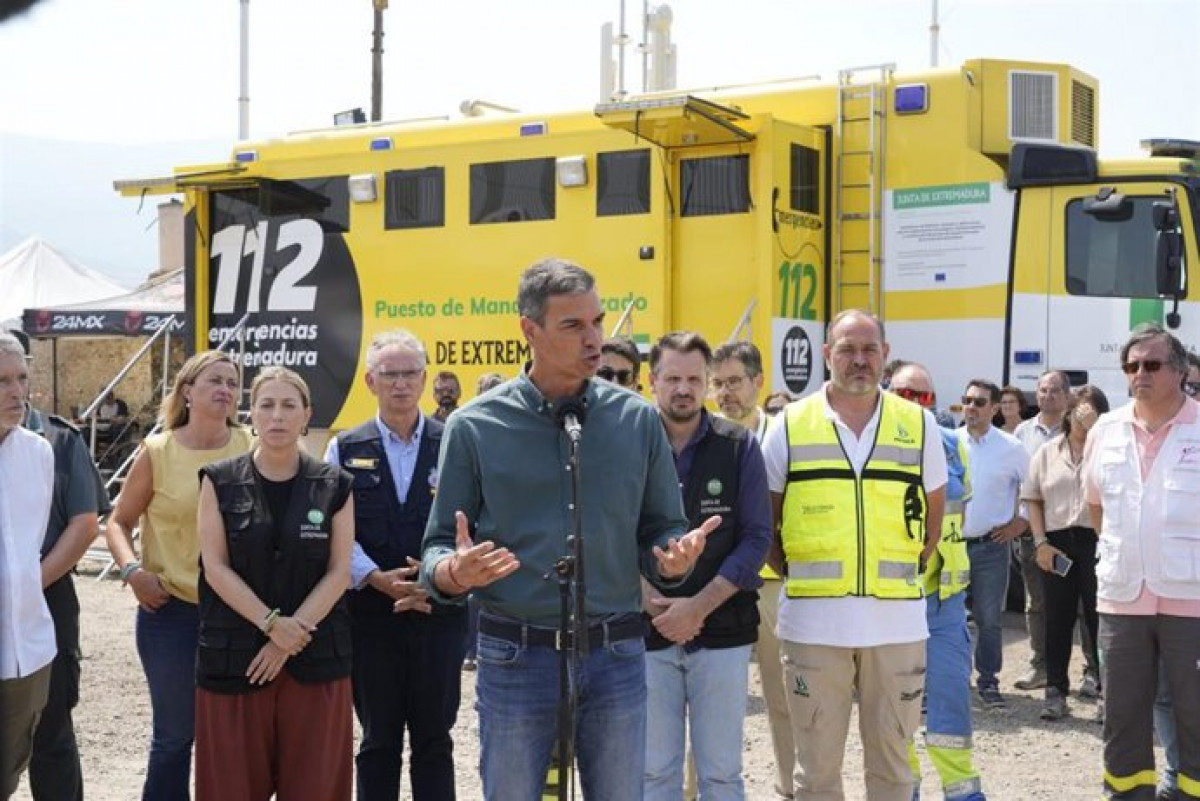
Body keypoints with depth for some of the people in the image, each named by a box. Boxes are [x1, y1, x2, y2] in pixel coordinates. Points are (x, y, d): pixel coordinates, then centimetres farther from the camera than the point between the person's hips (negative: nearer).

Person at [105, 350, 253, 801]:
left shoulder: (252, 449, -1)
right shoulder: (157, 452, -4)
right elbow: (119, 522, 6)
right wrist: (133, 571, -11)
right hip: (173, 611, -1)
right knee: (175, 734, 8)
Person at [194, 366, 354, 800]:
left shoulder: (335, 486, 4)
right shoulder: (220, 482, 3)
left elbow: (339, 572, -1)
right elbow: (215, 568, -3)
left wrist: (289, 639, -11)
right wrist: (271, 623, -15)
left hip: (316, 660, 1)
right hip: (234, 658, 0)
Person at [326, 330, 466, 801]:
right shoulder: (345, 449, 5)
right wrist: (377, 579, -14)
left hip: (440, 615, 0)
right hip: (371, 616, 1)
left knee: (434, 740, 7)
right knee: (378, 741, 9)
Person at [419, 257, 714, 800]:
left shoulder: (637, 420, 3)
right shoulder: (474, 427, -2)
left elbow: (661, 531, 7)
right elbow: (438, 548, 1)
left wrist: (674, 558, -16)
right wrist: (456, 572, -21)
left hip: (616, 656, 2)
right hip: (516, 656, -1)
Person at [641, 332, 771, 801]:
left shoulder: (739, 448, -1)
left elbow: (757, 538, -4)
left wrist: (698, 606, -13)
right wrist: (653, 603, -13)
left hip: (722, 633, -1)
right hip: (647, 634, 1)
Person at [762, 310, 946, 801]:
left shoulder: (919, 424, 6)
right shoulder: (791, 425, 2)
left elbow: (934, 513, 16)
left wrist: (906, 574, 9)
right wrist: (795, 575, 2)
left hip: (897, 620, 1)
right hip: (814, 621, -1)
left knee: (891, 759, 11)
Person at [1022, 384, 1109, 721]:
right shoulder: (1048, 452, 11)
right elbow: (1032, 500, 11)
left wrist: (1094, 428, -15)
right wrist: (1041, 543, 1)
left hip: (1096, 541, -2)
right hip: (1057, 542, 2)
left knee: (1098, 616, -2)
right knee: (1057, 618, 7)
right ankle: (1056, 690, 15)